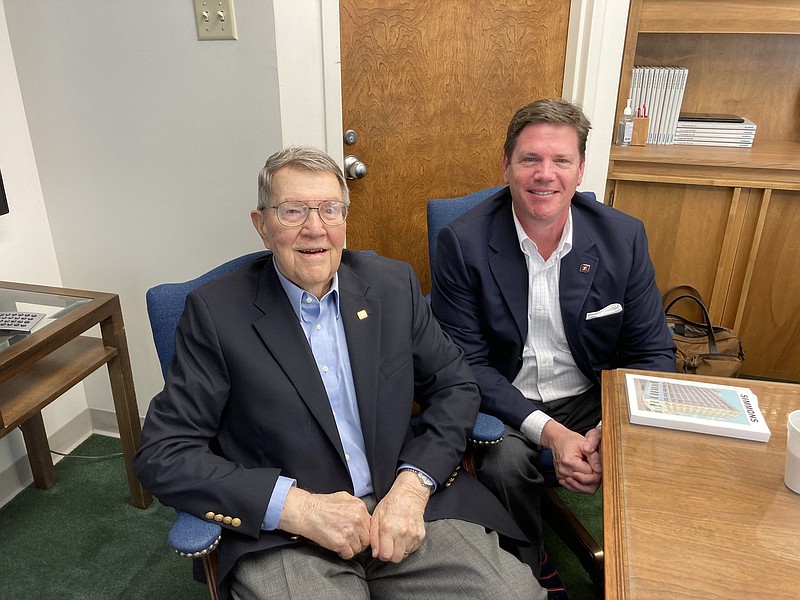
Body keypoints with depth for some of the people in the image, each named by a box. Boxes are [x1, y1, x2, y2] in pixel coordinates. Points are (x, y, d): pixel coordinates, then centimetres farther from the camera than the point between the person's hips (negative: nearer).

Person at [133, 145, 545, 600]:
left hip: (409, 509, 2)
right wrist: (296, 506, -18)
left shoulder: (394, 285, 3)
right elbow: (163, 455, -7)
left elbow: (456, 385, 7)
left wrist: (413, 484, -10)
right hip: (285, 537, -1)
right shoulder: (217, 311, -6)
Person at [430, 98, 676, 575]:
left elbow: (654, 353, 0)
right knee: (504, 463, -30)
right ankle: (528, 574, 3)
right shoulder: (463, 242, -13)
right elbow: (468, 363, -12)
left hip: (592, 400, 3)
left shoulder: (624, 236, -5)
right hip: (505, 403, -2)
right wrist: (547, 431, -24)